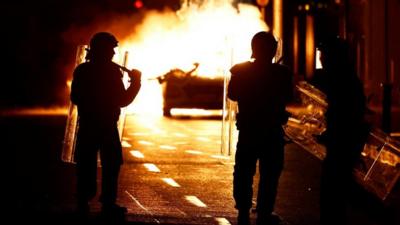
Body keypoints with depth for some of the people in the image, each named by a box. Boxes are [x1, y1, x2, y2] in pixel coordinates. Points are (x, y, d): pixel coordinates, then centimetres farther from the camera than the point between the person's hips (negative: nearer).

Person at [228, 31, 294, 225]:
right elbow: (287, 98, 2)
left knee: (244, 173, 11)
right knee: (269, 174, 8)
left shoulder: (240, 71, -9)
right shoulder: (282, 73, -11)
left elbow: (232, 94, 3)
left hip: (247, 129, 1)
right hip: (272, 130, -1)